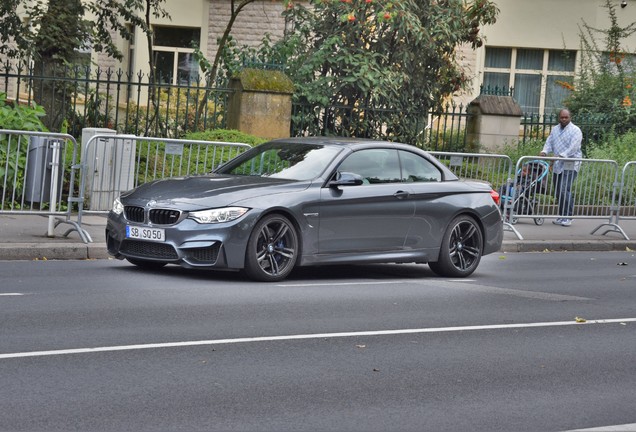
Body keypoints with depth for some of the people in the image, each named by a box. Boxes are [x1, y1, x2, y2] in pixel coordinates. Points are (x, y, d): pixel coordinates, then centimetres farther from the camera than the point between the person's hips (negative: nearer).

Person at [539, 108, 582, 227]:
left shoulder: (575, 130, -6)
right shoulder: (555, 130, 16)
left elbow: (573, 147, -17)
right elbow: (549, 143, 11)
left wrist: (561, 156, -29)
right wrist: (544, 151, -11)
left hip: (570, 165, -7)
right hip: (557, 166, 7)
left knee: (565, 190, -17)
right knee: (558, 192, 8)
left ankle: (568, 217, -13)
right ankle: (562, 216, 17)